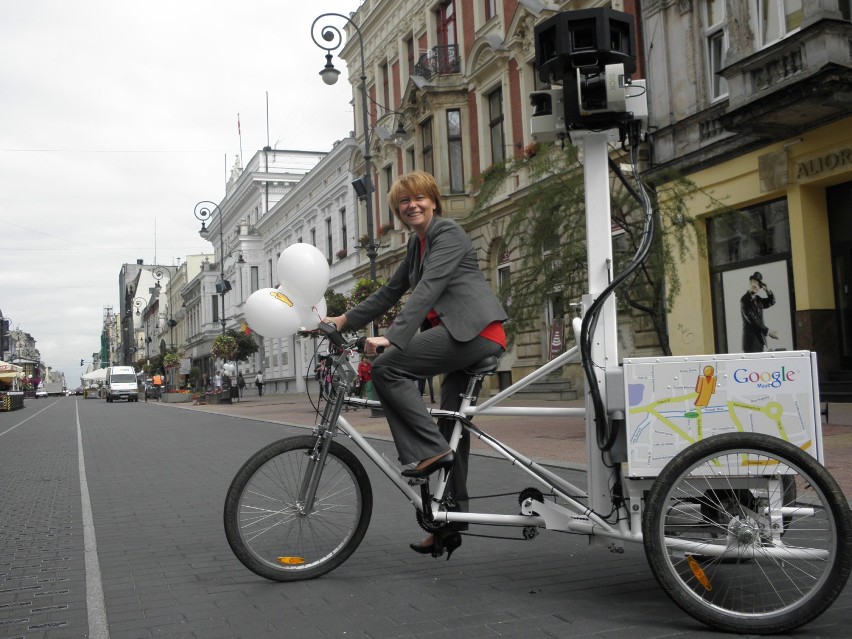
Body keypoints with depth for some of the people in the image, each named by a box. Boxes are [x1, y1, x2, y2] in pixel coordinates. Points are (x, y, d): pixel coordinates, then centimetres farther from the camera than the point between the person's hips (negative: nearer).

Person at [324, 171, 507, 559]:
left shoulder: (448, 234, -6)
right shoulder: (417, 243, 22)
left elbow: (427, 289, -19)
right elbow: (392, 291, 24)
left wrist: (392, 338, -28)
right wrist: (345, 320, 17)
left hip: (474, 330, -10)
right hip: (464, 336, 10)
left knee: (386, 368, -17)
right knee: (452, 424, 9)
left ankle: (428, 450, -14)